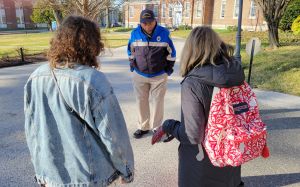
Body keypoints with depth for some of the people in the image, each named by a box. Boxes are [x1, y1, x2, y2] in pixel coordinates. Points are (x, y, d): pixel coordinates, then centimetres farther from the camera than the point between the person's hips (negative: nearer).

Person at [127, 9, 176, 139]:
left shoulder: (164, 33, -10)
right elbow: (131, 52, 10)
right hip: (139, 75, 2)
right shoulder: (135, 34, -6)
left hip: (159, 76, -1)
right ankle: (143, 127, 27)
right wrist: (133, 66, 7)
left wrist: (168, 69, 1)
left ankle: (156, 128, 21)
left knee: (157, 102, 6)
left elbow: (171, 53, 1)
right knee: (141, 102, 10)